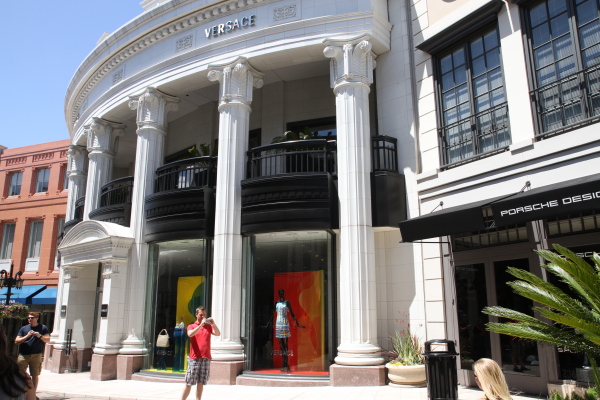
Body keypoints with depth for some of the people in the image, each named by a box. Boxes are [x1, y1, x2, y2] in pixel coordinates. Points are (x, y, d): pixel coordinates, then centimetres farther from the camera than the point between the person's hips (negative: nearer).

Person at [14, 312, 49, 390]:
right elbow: (16, 341, 4)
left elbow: (48, 340, 3)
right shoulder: (24, 328, 10)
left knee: (35, 375, 4)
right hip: (23, 355, 1)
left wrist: (40, 336, -14)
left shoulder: (43, 328, 8)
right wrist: (27, 336, -11)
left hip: (36, 355, 0)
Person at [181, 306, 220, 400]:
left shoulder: (209, 326, 13)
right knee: (189, 383, 0)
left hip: (206, 359, 2)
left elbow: (218, 333, -2)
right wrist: (201, 324, -21)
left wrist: (213, 324, -17)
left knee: (200, 383, 5)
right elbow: (190, 334, -14)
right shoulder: (191, 326, 8)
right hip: (194, 358, -2)